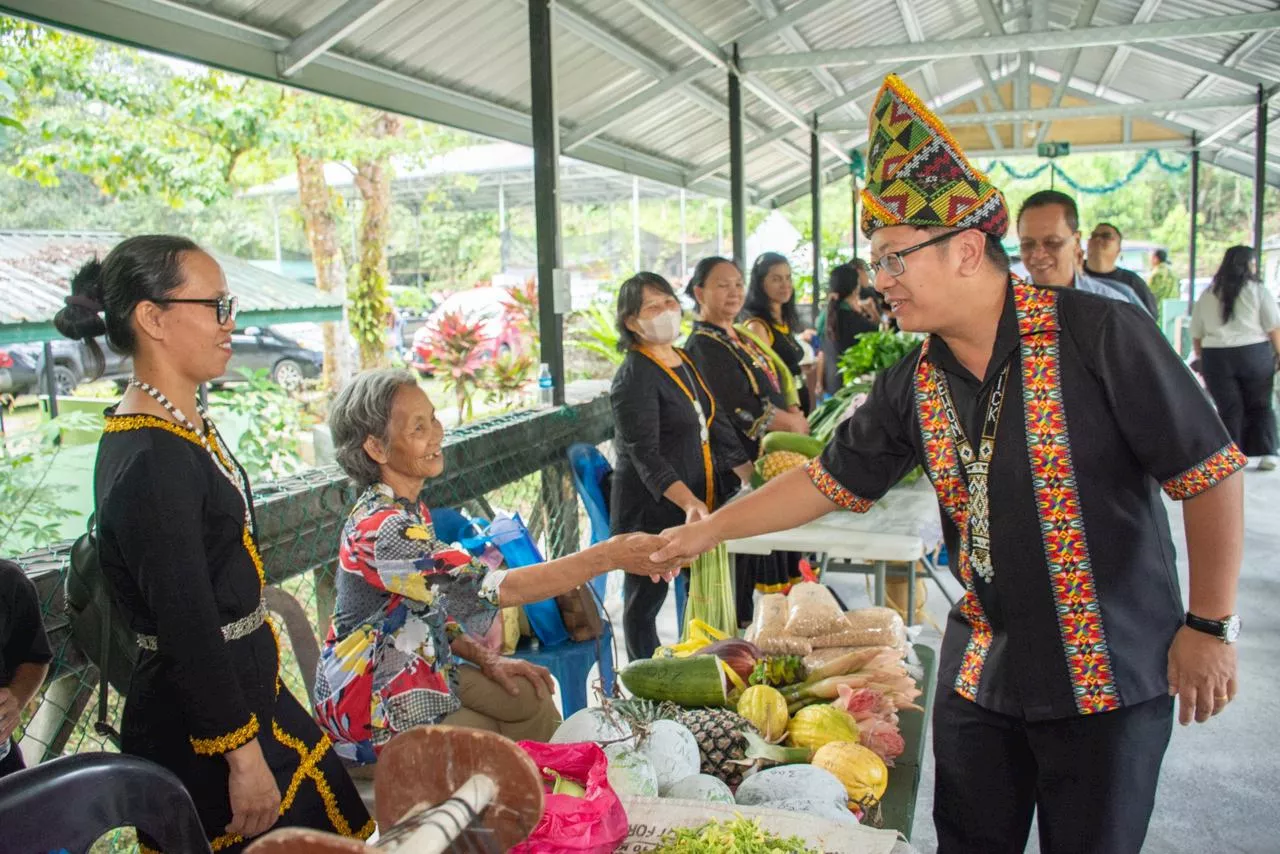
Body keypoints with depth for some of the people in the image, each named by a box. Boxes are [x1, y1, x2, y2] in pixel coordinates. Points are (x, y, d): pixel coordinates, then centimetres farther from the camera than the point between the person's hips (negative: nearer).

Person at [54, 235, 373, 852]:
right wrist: (242, 755, -18)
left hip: (246, 691, 9)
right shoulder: (150, 461, -25)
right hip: (199, 733, -9)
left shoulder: (185, 424, 6)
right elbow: (187, 628, -23)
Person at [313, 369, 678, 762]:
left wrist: (486, 659, -4)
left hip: (418, 674, 8)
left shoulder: (410, 509, 2)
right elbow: (491, 588, -34)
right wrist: (611, 556, -35)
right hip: (370, 706, -8)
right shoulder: (380, 528, -29)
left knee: (530, 696, 5)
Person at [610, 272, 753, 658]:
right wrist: (688, 502, -36)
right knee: (646, 598, 2)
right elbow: (644, 455, -23)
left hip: (699, 501, 8)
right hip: (651, 508, -8)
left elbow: (718, 427, 17)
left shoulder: (686, 362, 12)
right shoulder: (635, 377, -15)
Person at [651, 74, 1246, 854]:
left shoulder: (1100, 336, -17)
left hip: (1111, 673, -5)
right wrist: (710, 529, 5)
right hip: (980, 669, 5)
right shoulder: (914, 384, -1)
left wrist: (1210, 626, -12)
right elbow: (832, 482, 7)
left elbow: (1211, 474, -13)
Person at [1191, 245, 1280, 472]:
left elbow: (1196, 333, 11)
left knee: (1228, 409, 8)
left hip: (1216, 357, 2)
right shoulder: (1258, 291, -1)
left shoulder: (1207, 295, 9)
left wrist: (1201, 359, 20)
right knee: (1260, 405, 13)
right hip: (1254, 354, -2)